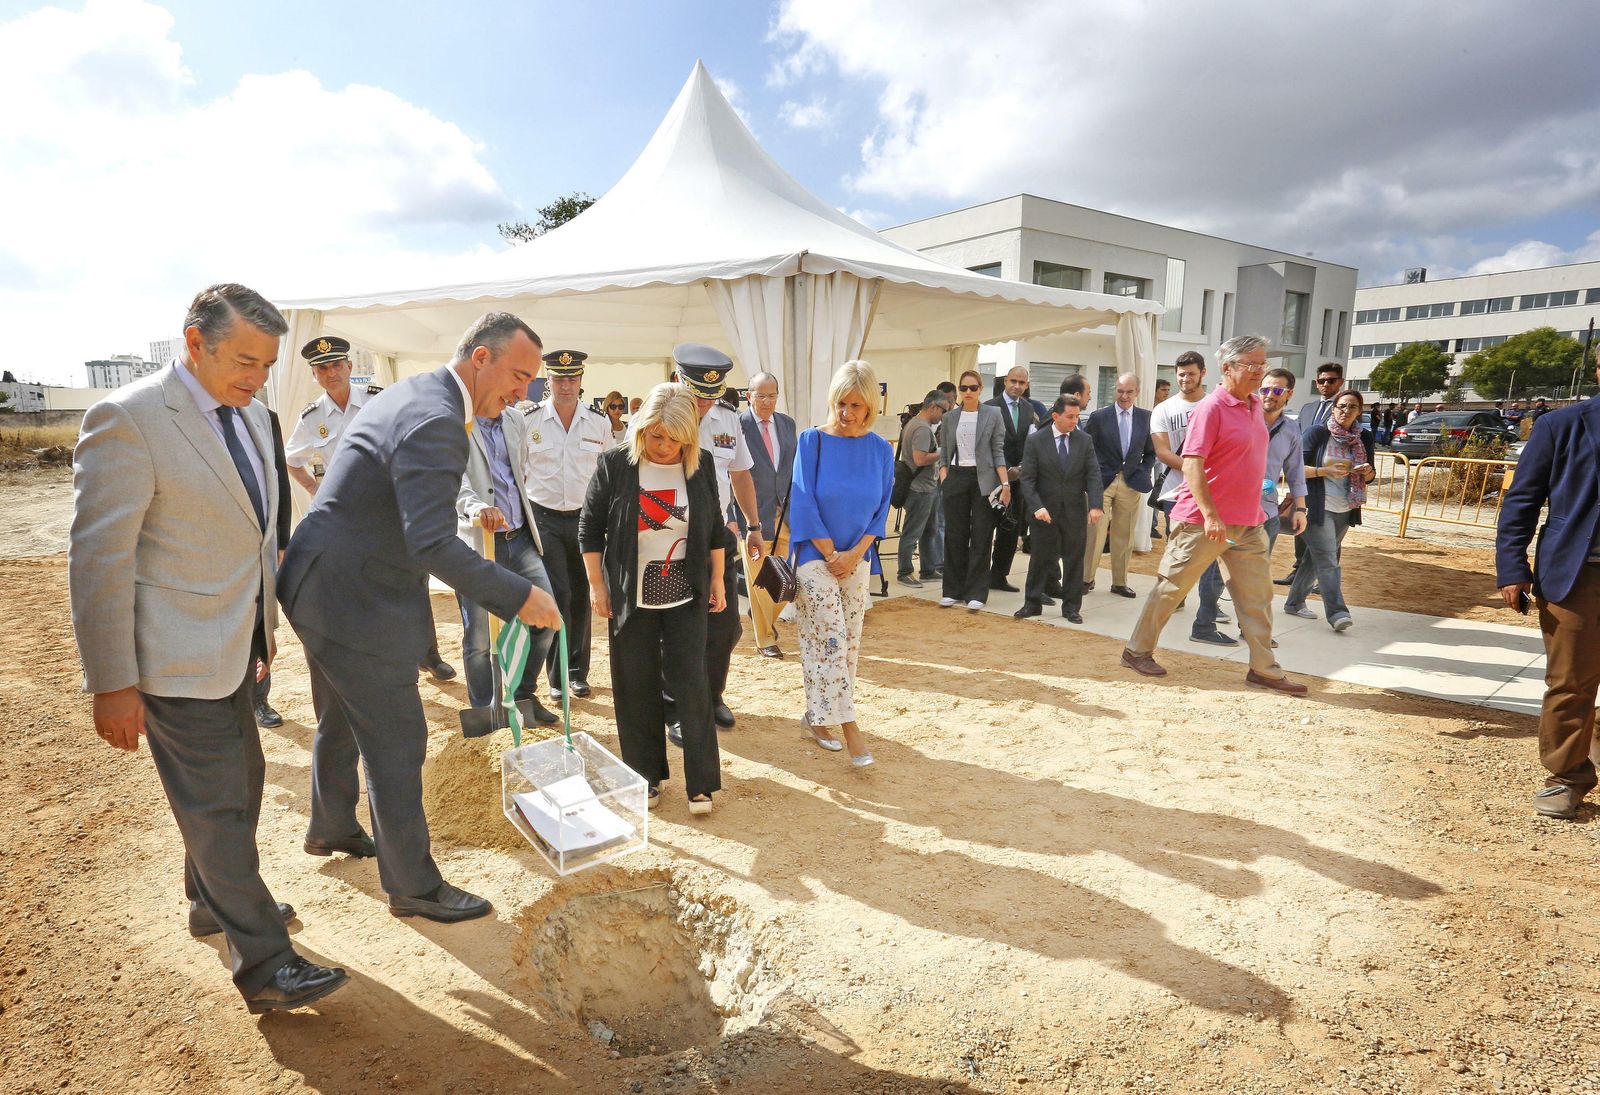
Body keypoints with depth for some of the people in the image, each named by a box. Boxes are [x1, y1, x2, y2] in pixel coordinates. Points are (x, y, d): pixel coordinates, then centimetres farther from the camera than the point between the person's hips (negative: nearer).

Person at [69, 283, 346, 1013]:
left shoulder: (248, 414, 6)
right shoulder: (128, 419, -18)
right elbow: (98, 558, -18)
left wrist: (264, 627, 19)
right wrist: (112, 683, -17)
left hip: (232, 648, 8)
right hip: (176, 658, -8)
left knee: (241, 782, 21)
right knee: (218, 807, 0)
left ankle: (213, 901, 44)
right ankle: (264, 965, 12)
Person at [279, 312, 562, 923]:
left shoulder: (411, 396, 9)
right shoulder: (435, 421, -25)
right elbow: (431, 545, -32)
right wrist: (520, 596, -28)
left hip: (322, 587, 11)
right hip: (353, 601, -11)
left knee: (341, 721, 27)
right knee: (397, 742, 2)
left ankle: (331, 828, 50)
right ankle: (414, 886, 17)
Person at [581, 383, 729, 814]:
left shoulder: (702, 464, -3)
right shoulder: (615, 464, -8)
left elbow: (715, 527, 8)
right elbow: (590, 527, -1)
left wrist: (717, 579, 8)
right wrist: (596, 585, -2)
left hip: (686, 596, 1)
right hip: (631, 596, 0)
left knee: (691, 682, 0)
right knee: (637, 688, 8)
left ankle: (701, 782, 13)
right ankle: (646, 776, 24)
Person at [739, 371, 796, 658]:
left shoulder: (787, 423, 11)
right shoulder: (737, 425, -7)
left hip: (786, 514, 5)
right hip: (753, 514, -5)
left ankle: (764, 615, 34)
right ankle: (765, 640, 19)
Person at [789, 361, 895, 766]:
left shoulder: (880, 450, 1)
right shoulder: (813, 441, -8)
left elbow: (881, 509, 4)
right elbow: (804, 503, -9)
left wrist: (854, 553, -9)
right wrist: (831, 554, -10)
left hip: (855, 558, 4)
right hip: (816, 555, -4)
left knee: (848, 640, 7)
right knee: (830, 639, -7)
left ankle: (817, 716, 22)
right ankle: (847, 724, -1)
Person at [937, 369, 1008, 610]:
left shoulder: (993, 414, 2)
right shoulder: (949, 418, 10)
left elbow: (998, 451, 0)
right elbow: (943, 453, 12)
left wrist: (1005, 483, -7)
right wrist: (944, 480, -2)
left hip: (983, 479, -2)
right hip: (956, 478, 2)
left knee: (981, 537, 0)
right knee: (954, 536, 5)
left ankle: (975, 593, 5)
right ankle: (953, 590, 14)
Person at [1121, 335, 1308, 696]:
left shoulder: (1255, 405, 11)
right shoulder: (1211, 408, -14)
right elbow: (1191, 464, -20)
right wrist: (1210, 514, -27)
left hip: (1248, 523, 8)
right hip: (1204, 521, -8)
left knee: (1257, 595, 8)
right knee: (1170, 588, 3)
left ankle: (1264, 669, 17)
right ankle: (1137, 651, 16)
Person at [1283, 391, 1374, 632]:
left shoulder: (1364, 438, 9)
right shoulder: (1318, 433, -6)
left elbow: (1369, 477, 15)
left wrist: (1368, 471, -8)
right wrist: (1325, 471, -21)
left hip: (1345, 511, 6)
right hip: (1319, 508, -5)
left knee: (1317, 558, 12)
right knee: (1327, 560, -10)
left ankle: (1294, 602, 24)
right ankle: (1337, 612, -12)